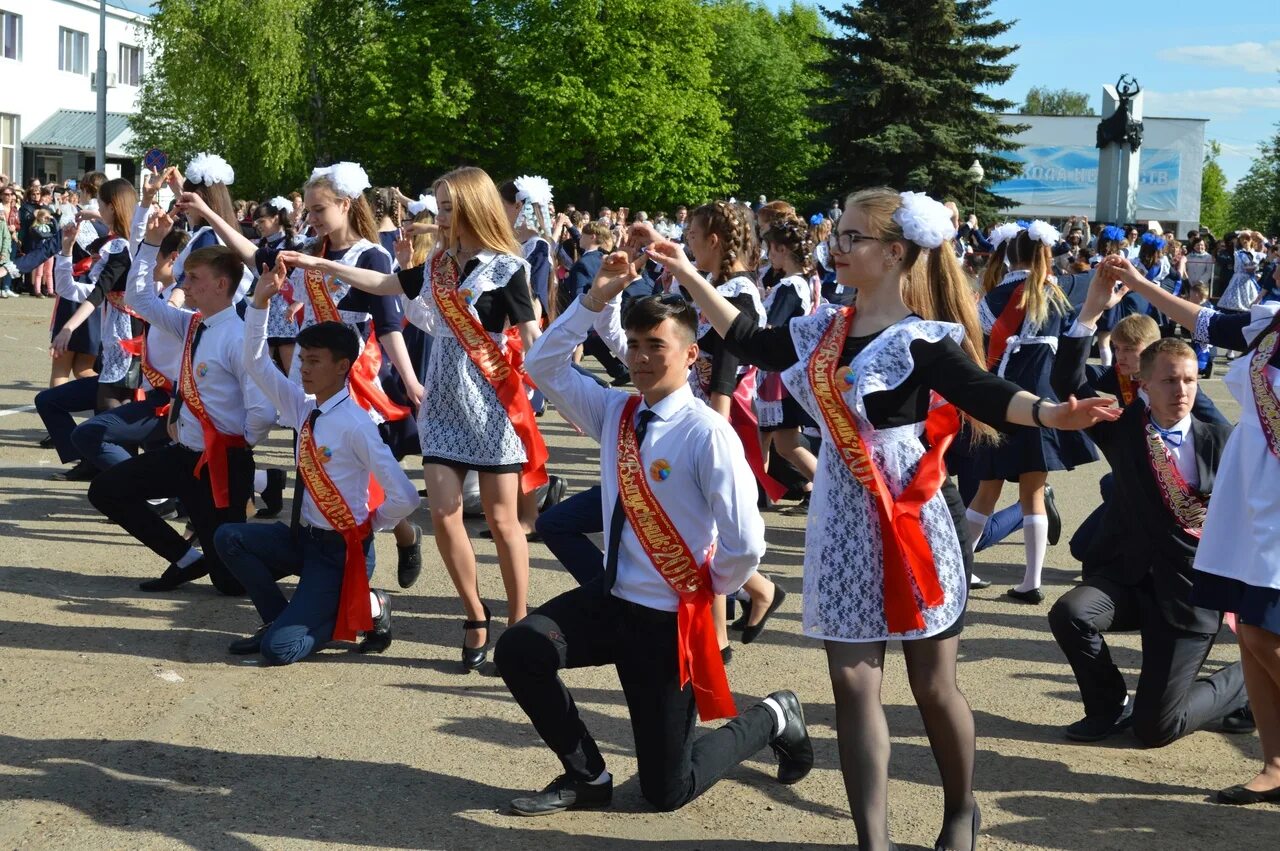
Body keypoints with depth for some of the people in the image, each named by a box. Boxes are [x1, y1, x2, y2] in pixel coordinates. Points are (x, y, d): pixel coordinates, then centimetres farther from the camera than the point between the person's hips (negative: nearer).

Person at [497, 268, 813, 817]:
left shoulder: (707, 432, -20)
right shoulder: (615, 412, 1)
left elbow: (745, 543, -23)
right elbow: (544, 366, 2)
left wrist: (712, 587, -5)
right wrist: (594, 301, -8)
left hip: (668, 618, -6)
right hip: (611, 598, 6)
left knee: (667, 791, 2)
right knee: (518, 649, -19)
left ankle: (772, 720, 29)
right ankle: (586, 776, 5)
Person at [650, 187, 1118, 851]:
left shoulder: (922, 339, -12)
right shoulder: (824, 331, 7)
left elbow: (985, 395, -23)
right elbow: (749, 341, 18)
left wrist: (1049, 413, -42)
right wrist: (689, 276, 19)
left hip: (913, 524, -5)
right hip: (844, 527, 6)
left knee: (932, 683, 6)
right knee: (852, 682, 2)